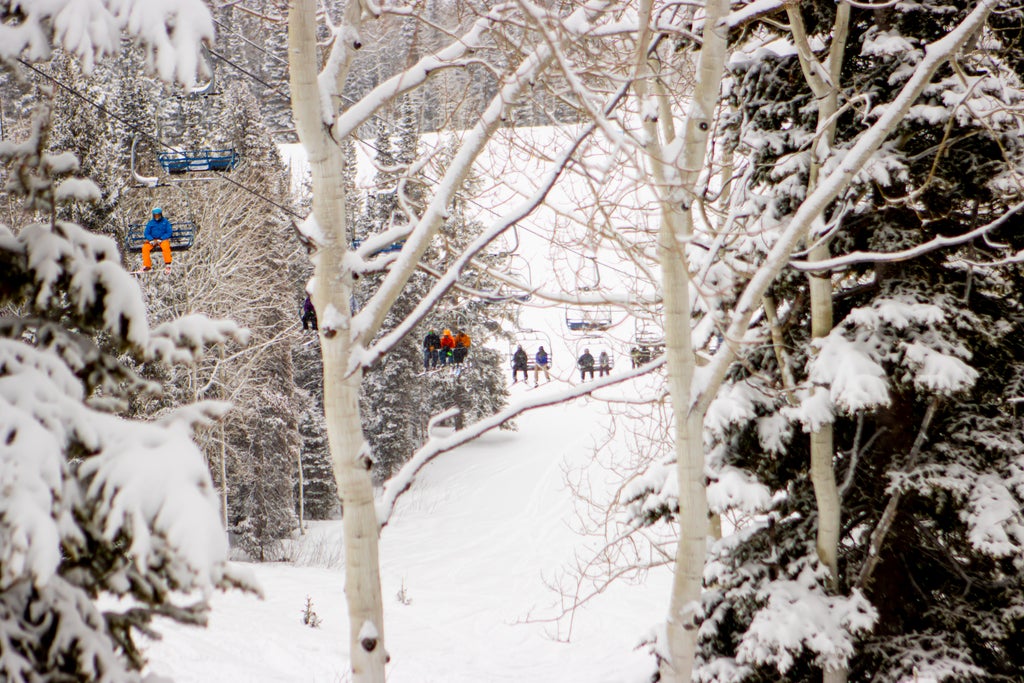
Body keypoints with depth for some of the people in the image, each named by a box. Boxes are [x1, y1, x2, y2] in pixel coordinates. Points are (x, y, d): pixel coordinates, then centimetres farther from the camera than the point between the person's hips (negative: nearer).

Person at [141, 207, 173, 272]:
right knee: (145, 247, -25)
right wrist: (152, 240, -12)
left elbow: (169, 232, -2)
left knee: (166, 246, -37)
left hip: (163, 239, -3)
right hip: (152, 240, 3)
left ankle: (167, 263, -28)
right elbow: (146, 233, 7)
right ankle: (147, 265, -19)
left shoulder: (165, 222, 5)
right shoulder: (150, 223, 10)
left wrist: (160, 239, -14)